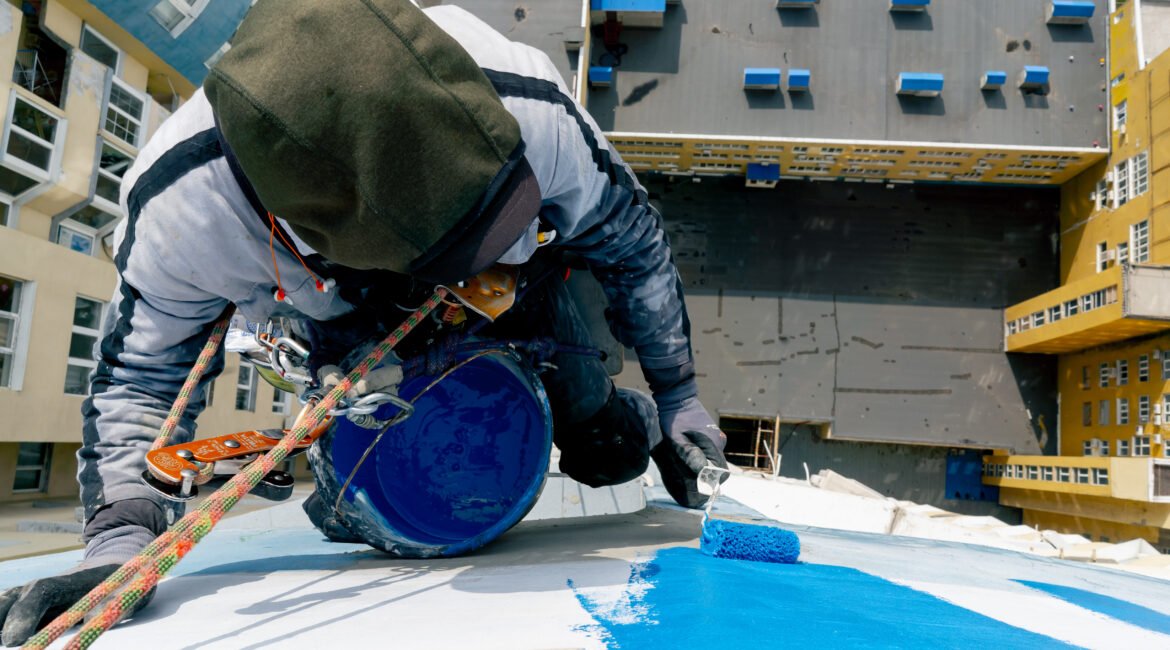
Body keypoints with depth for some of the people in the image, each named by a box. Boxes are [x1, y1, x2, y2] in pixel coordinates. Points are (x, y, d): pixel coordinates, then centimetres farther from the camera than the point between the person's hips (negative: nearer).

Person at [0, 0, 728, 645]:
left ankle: (639, 423, 37)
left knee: (607, 450, -1)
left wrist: (676, 394, -10)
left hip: (519, 277, 0)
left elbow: (632, 240, -20)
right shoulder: (182, 207, -40)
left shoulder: (530, 110, -41)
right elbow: (138, 373, -19)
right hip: (348, 315, 1)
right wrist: (121, 534, -34)